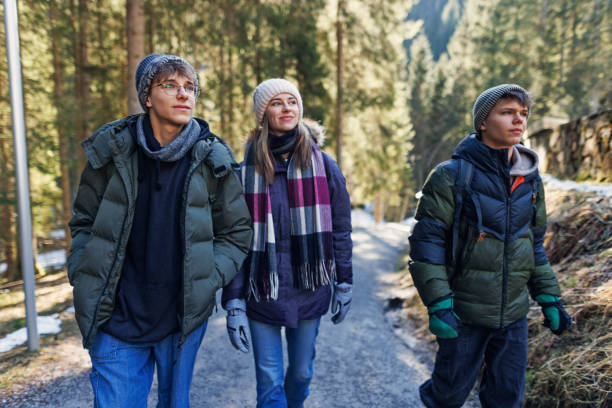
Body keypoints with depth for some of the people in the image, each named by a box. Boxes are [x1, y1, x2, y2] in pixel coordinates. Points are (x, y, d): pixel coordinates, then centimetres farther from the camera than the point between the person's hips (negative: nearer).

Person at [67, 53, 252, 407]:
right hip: (118, 320, 0)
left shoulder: (212, 160, -5)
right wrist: (83, 279, -3)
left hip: (185, 319, 1)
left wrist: (206, 282, -10)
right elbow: (84, 222, 7)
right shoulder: (112, 149, -3)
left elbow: (237, 233, 0)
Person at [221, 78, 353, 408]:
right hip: (262, 293, -1)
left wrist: (344, 284, 4)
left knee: (302, 371, 18)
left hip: (310, 291, 2)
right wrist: (233, 302, -7)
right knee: (269, 381, 5)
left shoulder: (323, 165, -1)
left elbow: (340, 229, 4)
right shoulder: (247, 170, -3)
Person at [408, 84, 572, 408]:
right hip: (464, 314, -5)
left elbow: (535, 244, 15)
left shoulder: (530, 180, 5)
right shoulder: (452, 175, -13)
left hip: (514, 316, 5)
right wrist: (438, 305, -19)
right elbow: (426, 242, -15)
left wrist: (549, 298, 11)